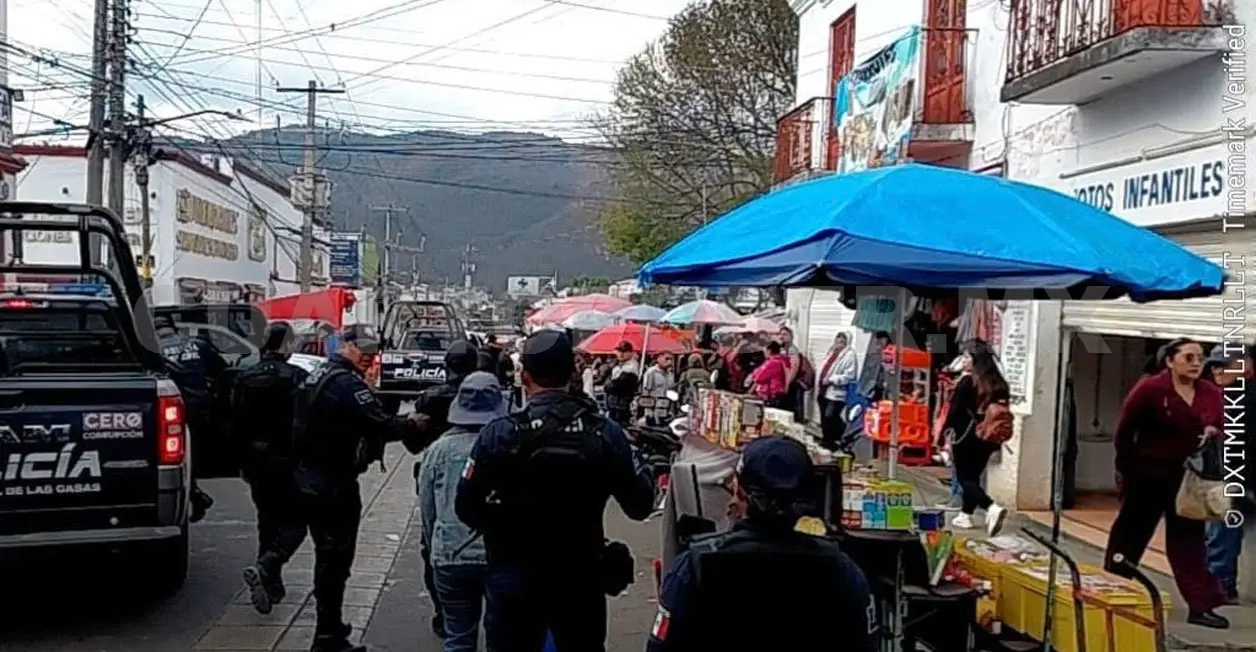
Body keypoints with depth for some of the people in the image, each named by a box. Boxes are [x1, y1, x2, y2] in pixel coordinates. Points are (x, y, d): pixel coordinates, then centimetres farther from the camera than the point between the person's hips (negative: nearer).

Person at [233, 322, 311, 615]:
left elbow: (236, 425, 8)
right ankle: (264, 569, -18)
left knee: (268, 522, 17)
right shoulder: (297, 378, -13)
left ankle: (271, 584, 21)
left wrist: (244, 463, 16)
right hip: (289, 462, -6)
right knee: (295, 523, 2)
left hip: (258, 462, 6)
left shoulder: (244, 379, 3)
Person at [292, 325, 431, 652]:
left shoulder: (318, 375, 12)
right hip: (334, 484, -10)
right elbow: (380, 425, -26)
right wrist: (410, 423, -9)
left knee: (327, 556, 21)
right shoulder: (347, 383, -19)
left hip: (309, 478, 10)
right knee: (336, 560, -1)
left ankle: (329, 625, 34)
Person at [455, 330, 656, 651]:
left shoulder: (500, 434, -14)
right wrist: (640, 465, 14)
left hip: (515, 578, -1)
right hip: (582, 579, 1)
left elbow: (466, 507, -10)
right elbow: (640, 506, -4)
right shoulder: (606, 433, -10)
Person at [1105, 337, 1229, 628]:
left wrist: (1213, 433, -9)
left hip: (1189, 478, 4)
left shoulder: (1212, 394, 3)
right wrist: (1126, 469, -4)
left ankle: (1201, 605, 6)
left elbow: (1221, 429, 14)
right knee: (1131, 535, 8)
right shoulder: (1149, 389, -14)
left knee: (1189, 538, 5)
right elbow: (1124, 431, -9)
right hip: (1148, 475, -4)